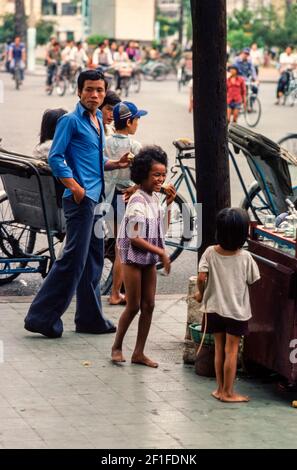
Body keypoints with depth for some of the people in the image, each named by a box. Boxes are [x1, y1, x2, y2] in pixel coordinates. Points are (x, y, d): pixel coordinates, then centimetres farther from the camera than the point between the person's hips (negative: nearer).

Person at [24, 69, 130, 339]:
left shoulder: (98, 121, 17)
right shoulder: (71, 121, -9)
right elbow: (55, 158, -15)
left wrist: (116, 164, 11)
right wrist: (75, 187, -20)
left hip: (95, 198, 9)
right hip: (81, 200, -9)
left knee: (93, 261, 13)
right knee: (74, 260, -11)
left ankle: (90, 319, 21)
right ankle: (42, 316, -7)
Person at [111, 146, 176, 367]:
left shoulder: (155, 198, 6)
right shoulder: (138, 202, -19)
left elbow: (161, 228, 17)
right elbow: (135, 238, -21)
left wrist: (168, 203, 7)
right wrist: (161, 252, -18)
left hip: (149, 259, 8)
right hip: (134, 258, -8)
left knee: (148, 305, 6)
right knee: (133, 306, 0)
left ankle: (139, 352, 12)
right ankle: (117, 347, 18)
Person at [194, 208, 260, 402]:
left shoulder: (210, 253, -10)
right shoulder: (245, 257, -14)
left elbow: (201, 277, -16)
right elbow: (253, 281, -5)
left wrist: (201, 294, 2)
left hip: (214, 308, 3)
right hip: (237, 310, -3)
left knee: (219, 349, 14)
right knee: (231, 351, 4)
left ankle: (221, 389, 21)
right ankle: (228, 392, 8)